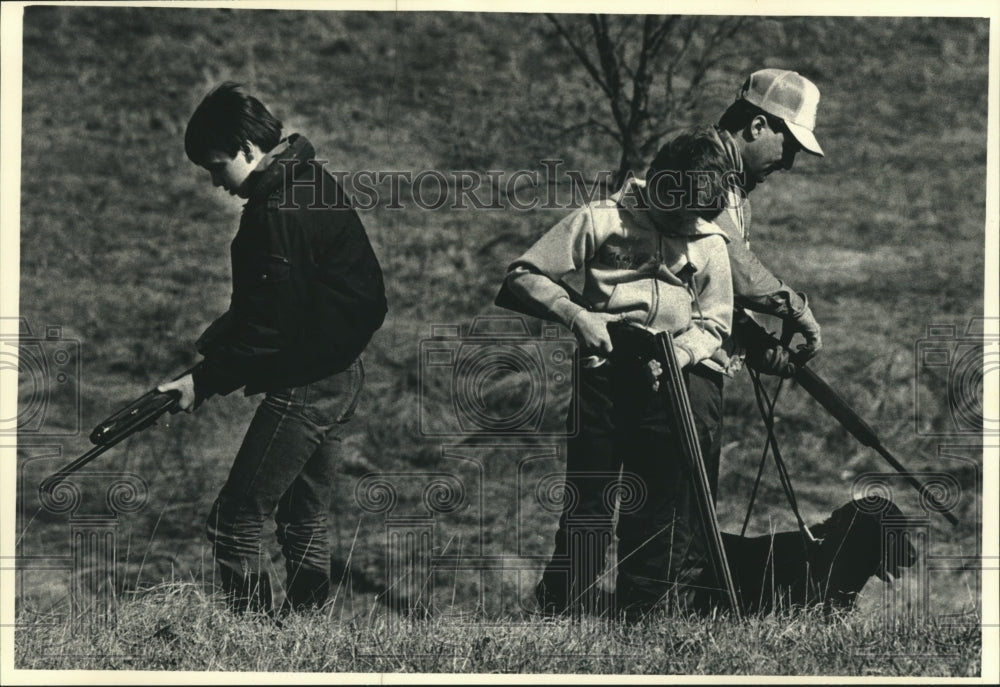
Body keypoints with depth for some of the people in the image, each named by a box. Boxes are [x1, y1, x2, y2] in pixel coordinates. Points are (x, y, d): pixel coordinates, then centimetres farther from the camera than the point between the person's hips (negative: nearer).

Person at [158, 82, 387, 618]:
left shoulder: (280, 212, -21)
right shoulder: (309, 182, 11)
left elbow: (270, 326, -22)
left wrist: (206, 381, -14)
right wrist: (214, 345, 13)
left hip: (305, 385, -10)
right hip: (339, 375, 10)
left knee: (234, 522, -6)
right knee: (304, 518, 17)